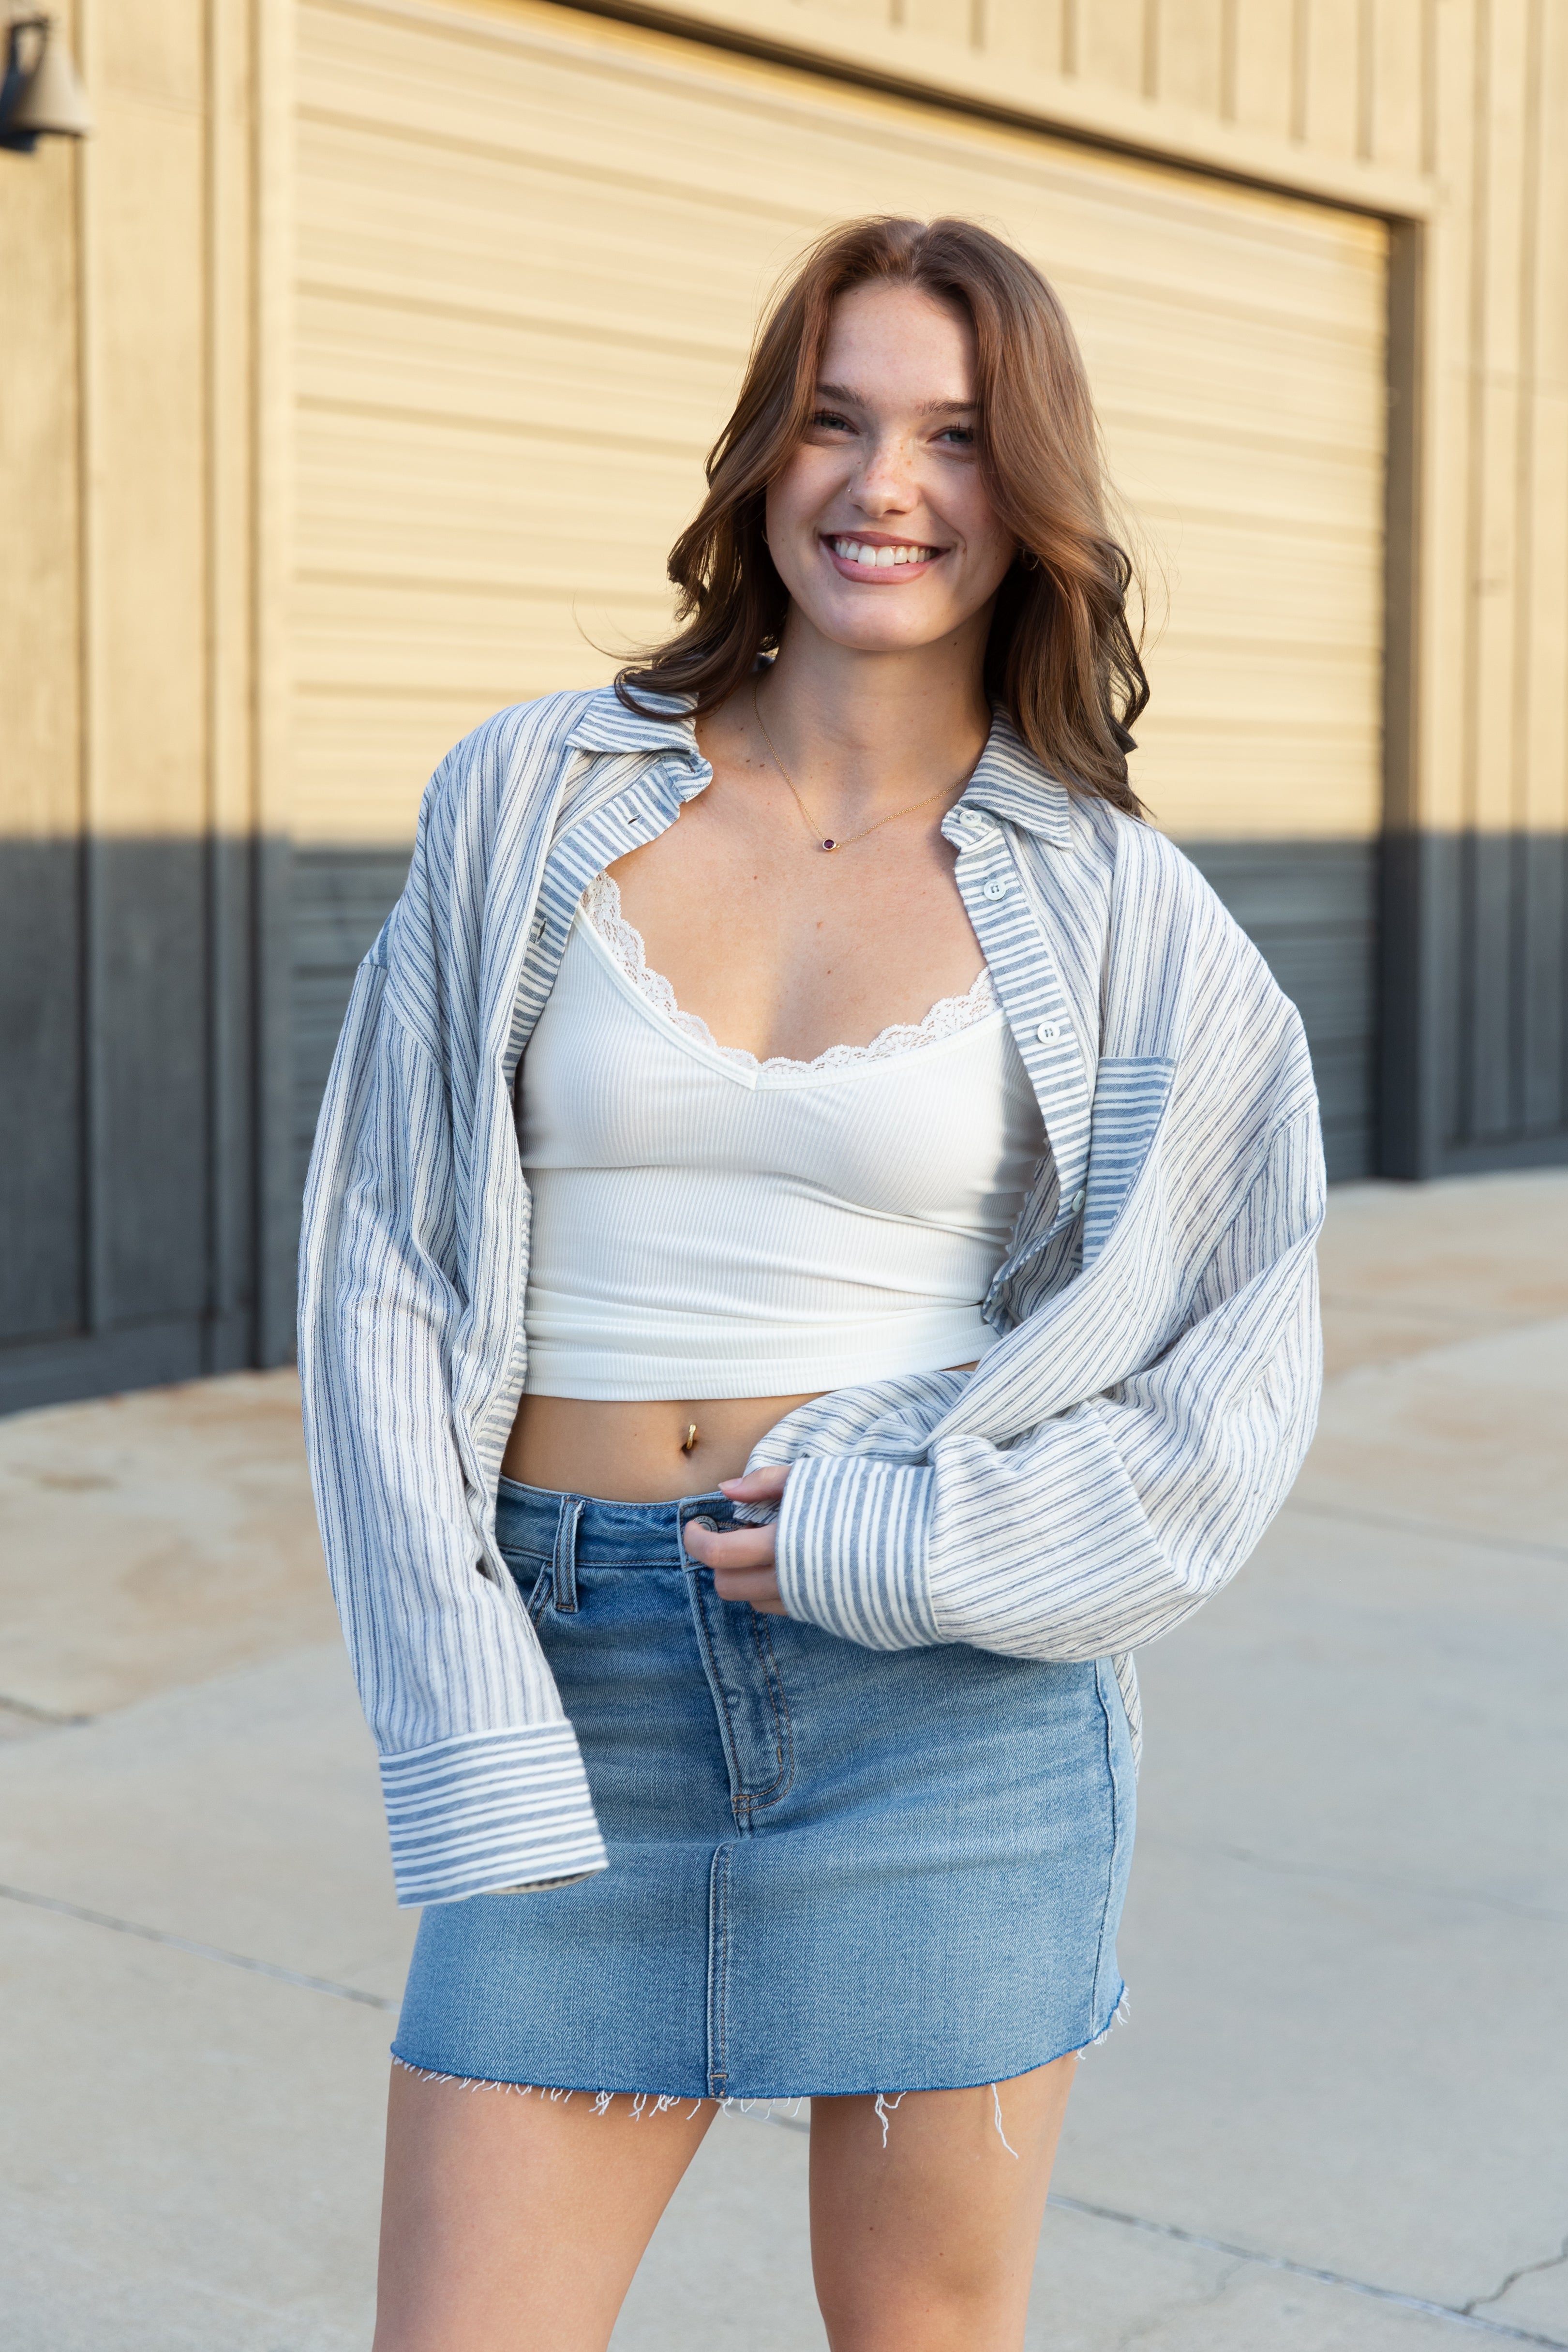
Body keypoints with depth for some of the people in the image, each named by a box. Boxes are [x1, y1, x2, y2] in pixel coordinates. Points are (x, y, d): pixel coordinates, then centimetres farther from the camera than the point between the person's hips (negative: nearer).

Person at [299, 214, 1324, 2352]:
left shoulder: (1113, 911, 1)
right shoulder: (535, 798, 1)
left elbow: (1227, 1391, 3)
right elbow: (385, 1277, -1)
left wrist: (895, 1540, -10)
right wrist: (479, 1754, -7)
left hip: (952, 1703, 0)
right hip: (580, 1682, 1)